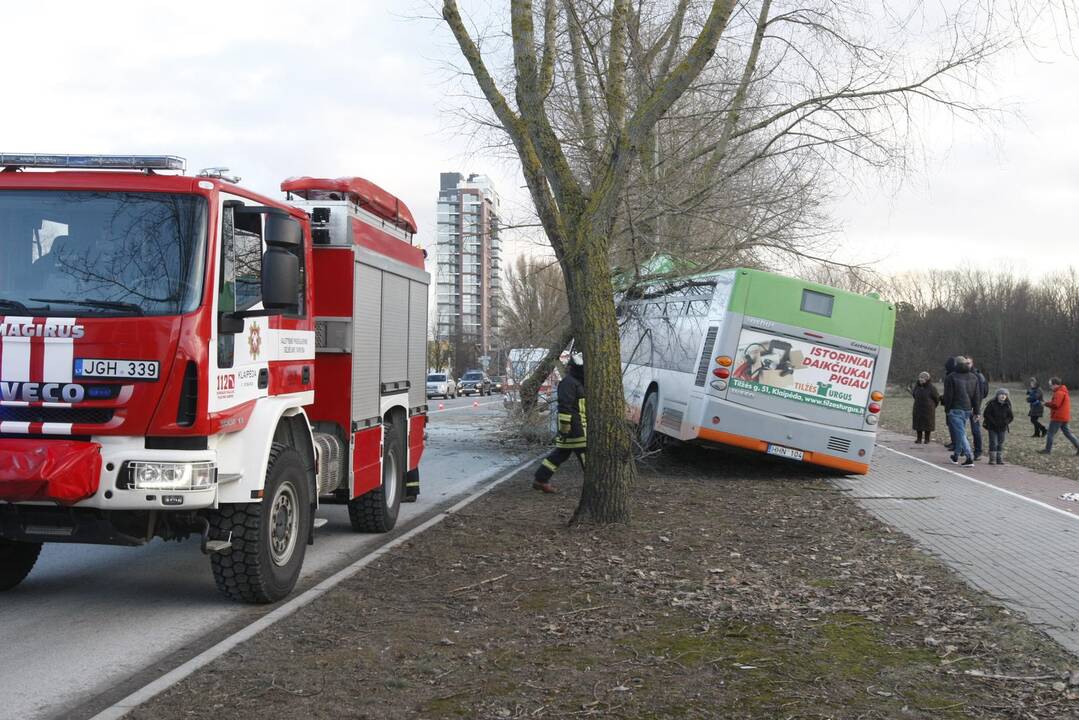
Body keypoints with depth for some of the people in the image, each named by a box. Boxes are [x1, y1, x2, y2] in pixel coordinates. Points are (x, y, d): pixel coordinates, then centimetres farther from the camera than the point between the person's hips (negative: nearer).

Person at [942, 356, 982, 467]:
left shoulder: (951, 377, -8)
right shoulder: (973, 378, 9)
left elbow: (948, 395, -9)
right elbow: (977, 396, 10)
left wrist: (947, 409, 1)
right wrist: (976, 411, 12)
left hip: (955, 410, -6)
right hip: (968, 410, 6)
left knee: (960, 434, -8)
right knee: (960, 432, 18)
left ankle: (969, 458, -19)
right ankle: (955, 456, 28)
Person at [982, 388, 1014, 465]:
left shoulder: (1007, 405, 3)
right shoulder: (992, 404, -8)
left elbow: (1011, 417, 9)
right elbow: (986, 414, -9)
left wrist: (1005, 422, -9)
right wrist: (993, 422, -15)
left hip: (1002, 428, 4)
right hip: (992, 427, -3)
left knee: (1000, 444, 7)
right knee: (993, 443, -5)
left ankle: (1000, 459, 13)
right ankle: (992, 459, 0)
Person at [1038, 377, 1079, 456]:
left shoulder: (1059, 393, -17)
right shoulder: (1064, 392, 17)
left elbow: (1055, 405, -23)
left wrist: (1047, 403, -5)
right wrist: (1050, 402, 5)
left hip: (1058, 417, -10)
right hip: (1064, 417, 10)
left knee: (1050, 434, -2)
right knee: (1067, 433, 12)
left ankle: (1047, 450, 2)